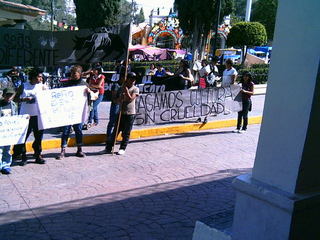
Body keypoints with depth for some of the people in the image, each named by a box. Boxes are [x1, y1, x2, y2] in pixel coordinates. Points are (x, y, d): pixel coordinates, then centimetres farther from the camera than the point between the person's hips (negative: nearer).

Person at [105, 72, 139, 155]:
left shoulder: (135, 89, -1)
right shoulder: (122, 88, 11)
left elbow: (130, 99, -14)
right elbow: (118, 100, 11)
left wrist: (126, 90, -14)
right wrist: (121, 96, -9)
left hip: (130, 114, -3)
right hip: (121, 112, 3)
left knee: (126, 133, 3)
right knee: (116, 131, 6)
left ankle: (122, 148, 15)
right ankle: (109, 147, 14)